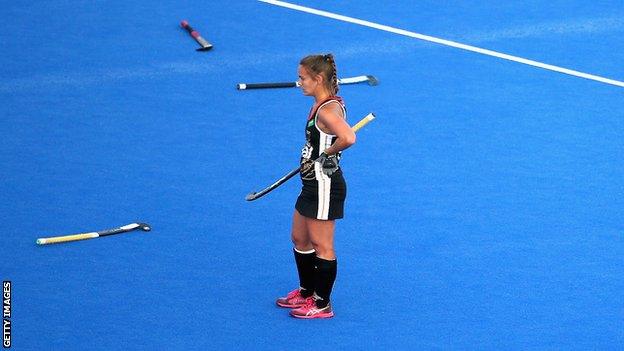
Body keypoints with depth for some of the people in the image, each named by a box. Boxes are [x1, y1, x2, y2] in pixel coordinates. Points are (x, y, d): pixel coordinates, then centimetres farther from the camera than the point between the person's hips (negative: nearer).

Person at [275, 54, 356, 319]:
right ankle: (306, 293, 35)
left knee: (320, 246, 2)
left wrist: (325, 155, -24)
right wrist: (310, 159, 11)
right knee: (299, 239, 20)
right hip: (313, 184, 10)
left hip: (325, 186, -10)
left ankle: (322, 304, 14)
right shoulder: (321, 105, 7)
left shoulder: (327, 110, -24)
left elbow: (348, 138, -40)